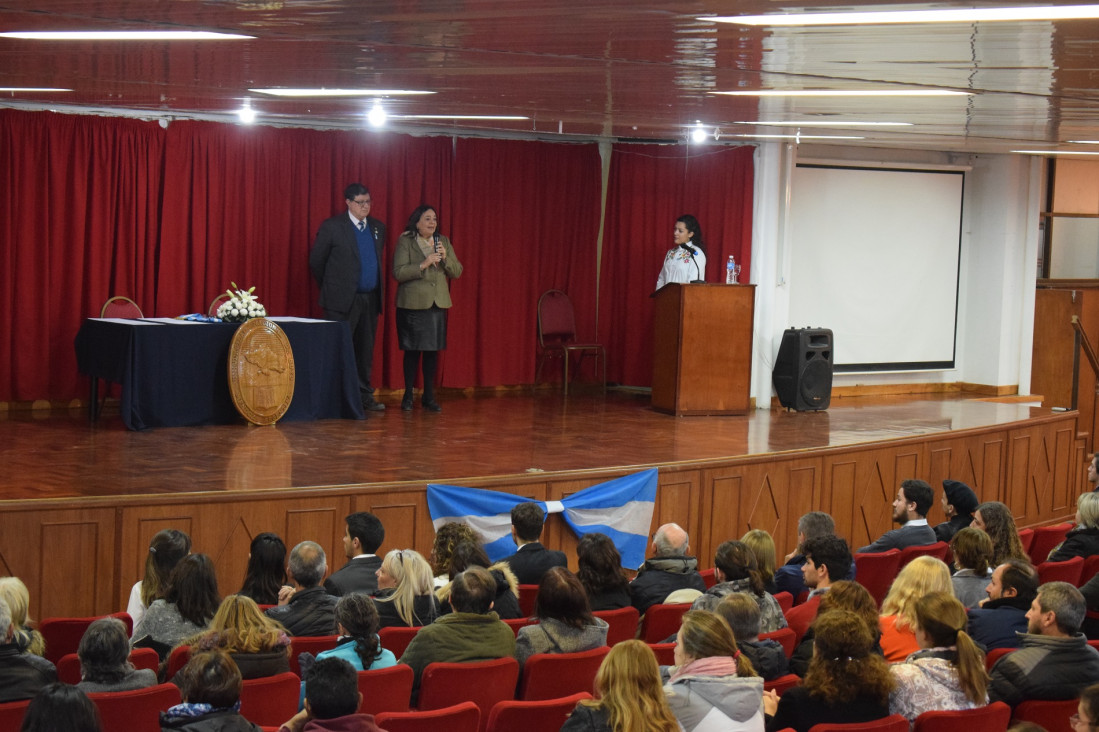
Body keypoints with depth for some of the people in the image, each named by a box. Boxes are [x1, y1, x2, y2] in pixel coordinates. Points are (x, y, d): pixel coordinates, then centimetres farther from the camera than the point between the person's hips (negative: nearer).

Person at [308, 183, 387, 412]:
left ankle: (364, 395, 17)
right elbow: (316, 261, 1)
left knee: (365, 350, 10)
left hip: (370, 299, 5)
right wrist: (330, 287, 8)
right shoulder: (332, 227, -6)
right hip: (342, 299, -5)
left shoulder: (378, 228, 10)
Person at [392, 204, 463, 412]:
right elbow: (398, 272, -13)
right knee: (412, 351, 0)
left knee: (432, 351, 4)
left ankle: (429, 396, 12)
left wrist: (446, 258, -9)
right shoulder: (405, 242, -3)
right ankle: (408, 396, 10)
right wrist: (423, 265, -20)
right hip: (412, 304, -4)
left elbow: (457, 272, 9)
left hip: (437, 304, 4)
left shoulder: (444, 242, 11)